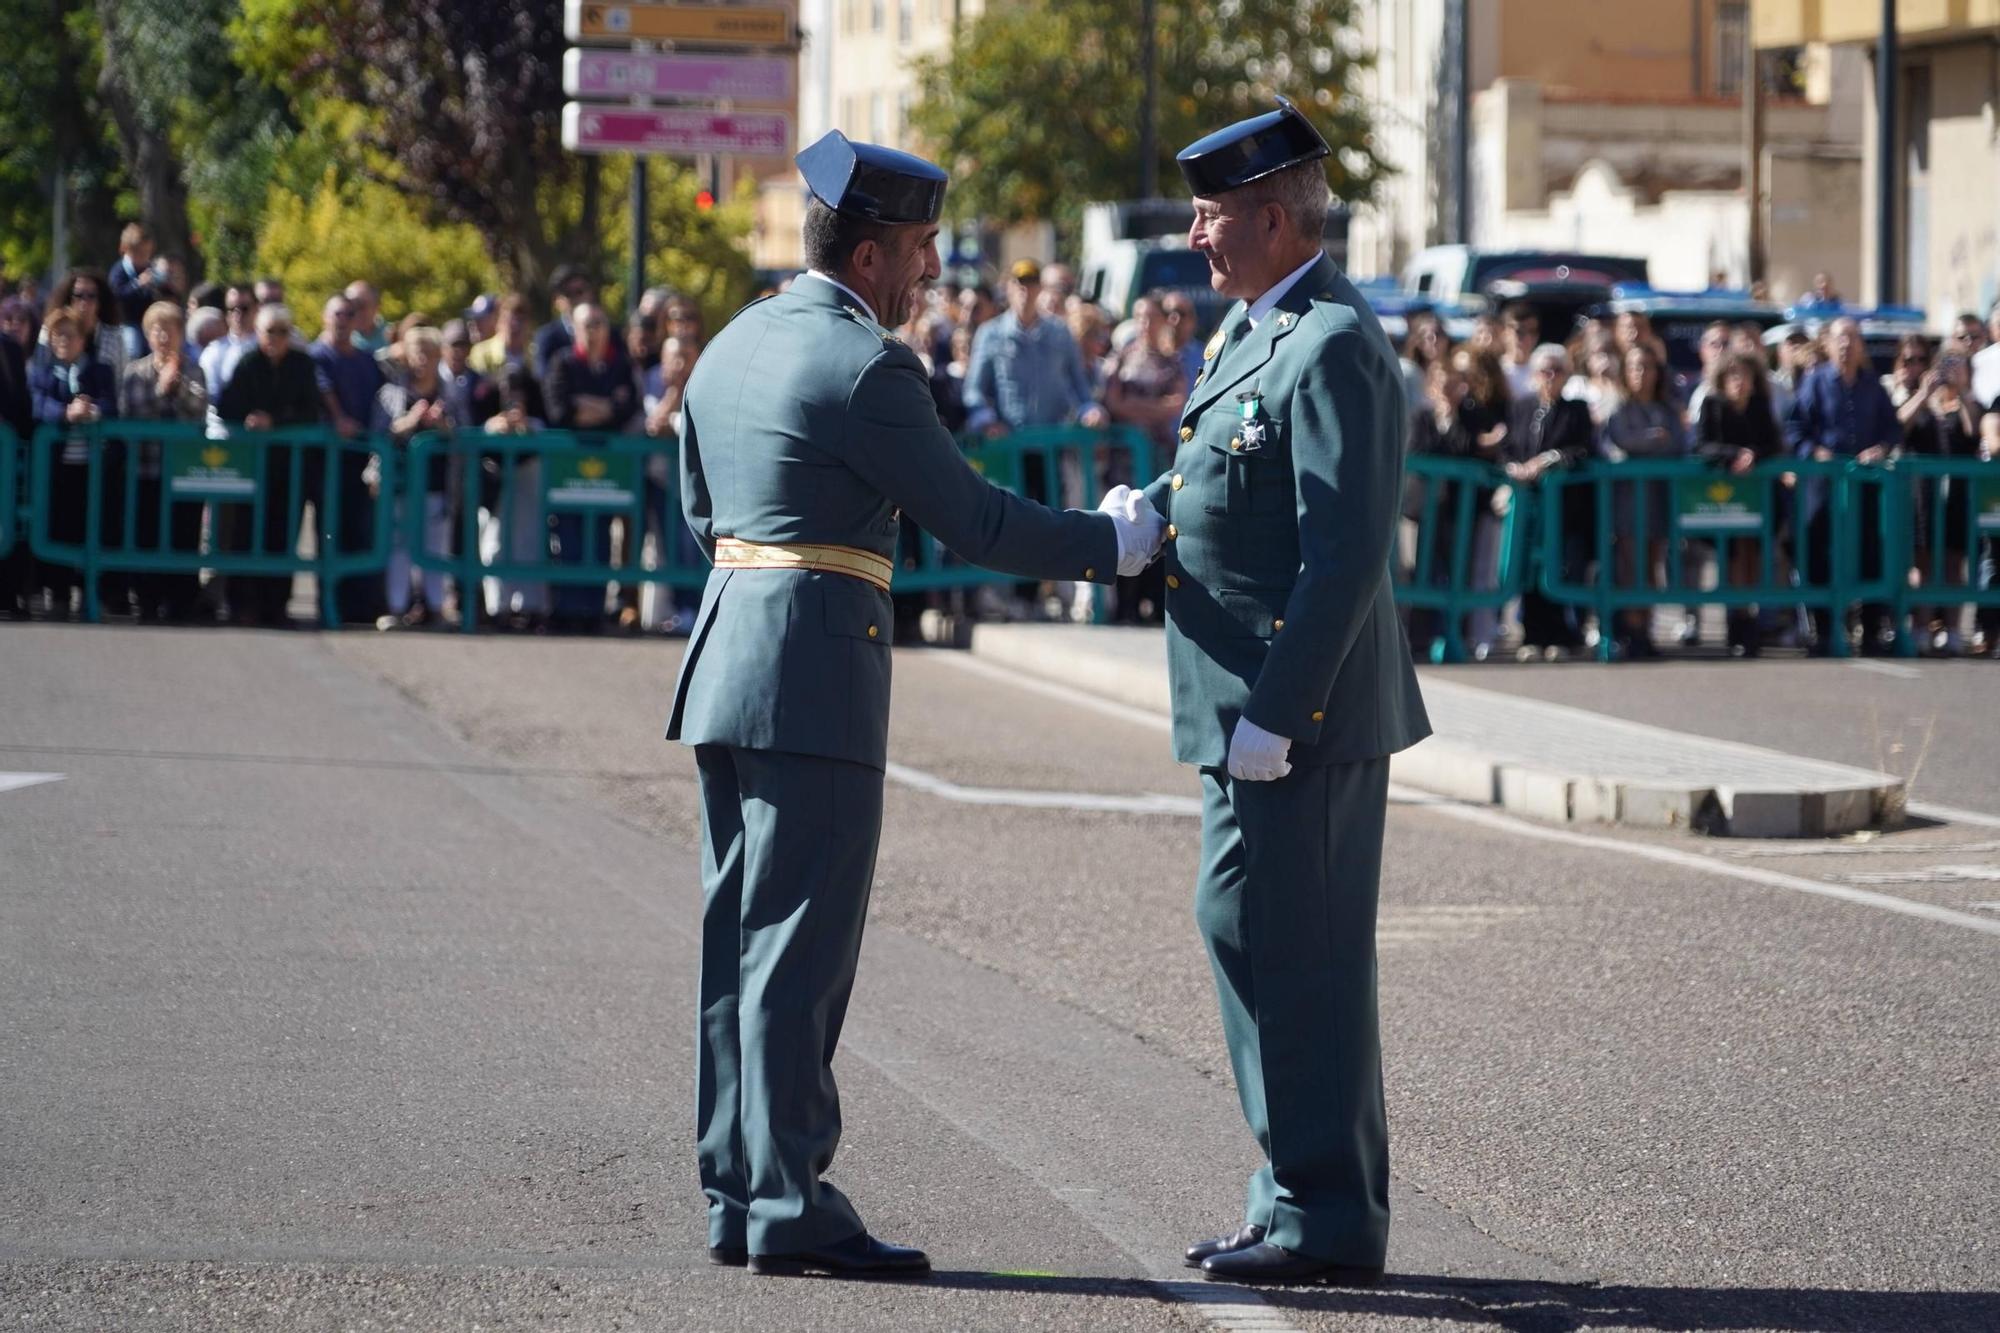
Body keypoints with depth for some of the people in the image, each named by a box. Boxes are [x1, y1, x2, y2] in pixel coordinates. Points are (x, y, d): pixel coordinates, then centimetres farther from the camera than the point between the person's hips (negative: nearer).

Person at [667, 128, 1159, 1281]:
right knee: (800, 942, -7)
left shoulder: (734, 344, 13)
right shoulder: (867, 367, -14)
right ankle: (790, 1205, -6)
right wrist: (1110, 545, 0)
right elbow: (969, 518, -10)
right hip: (815, 677, -9)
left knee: (745, 933, 12)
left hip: (728, 658, 9)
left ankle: (739, 1190, 15)